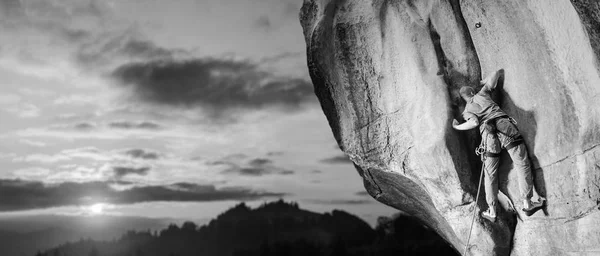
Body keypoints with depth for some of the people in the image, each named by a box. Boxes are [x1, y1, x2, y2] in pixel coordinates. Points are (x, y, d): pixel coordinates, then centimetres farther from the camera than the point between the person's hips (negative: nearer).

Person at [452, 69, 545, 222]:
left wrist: (457, 127, 13)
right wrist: (484, 82, 51)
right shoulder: (482, 93, 25)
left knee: (490, 174, 9)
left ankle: (492, 212, 12)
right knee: (522, 165, 7)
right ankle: (527, 204, 6)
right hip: (505, 126, 0)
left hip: (489, 135, 0)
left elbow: (474, 122, -2)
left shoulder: (467, 111, 21)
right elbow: (496, 73, 33)